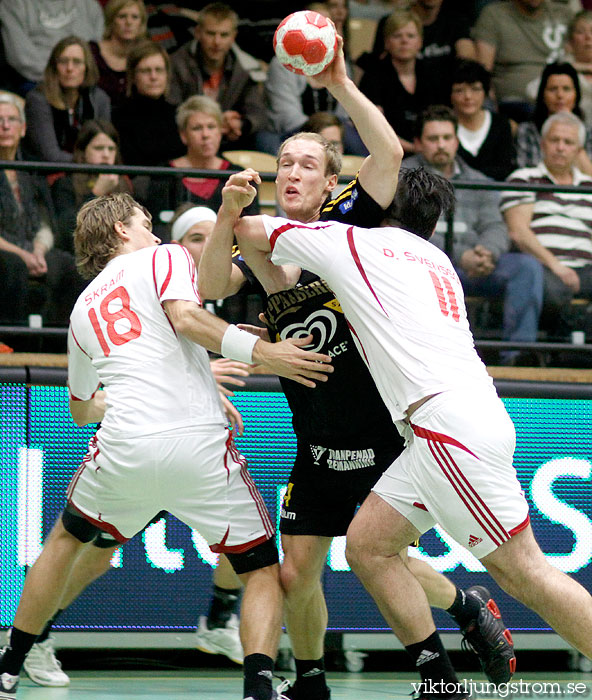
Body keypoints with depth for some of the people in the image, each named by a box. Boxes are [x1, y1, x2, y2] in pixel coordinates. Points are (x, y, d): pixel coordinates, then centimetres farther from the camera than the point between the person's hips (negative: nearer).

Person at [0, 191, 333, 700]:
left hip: (124, 447, 4)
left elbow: (81, 410, 39)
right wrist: (263, 351, -12)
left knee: (67, 537, 31)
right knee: (262, 568, 9)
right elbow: (185, 316, -9)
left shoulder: (84, 306, 27)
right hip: (199, 440, -3)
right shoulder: (165, 258, 14)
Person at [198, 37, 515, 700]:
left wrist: (340, 84, -25)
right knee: (296, 574, 1)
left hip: (385, 434, -3)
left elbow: (389, 152, -19)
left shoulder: (346, 224, -3)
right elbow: (210, 287, -13)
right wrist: (228, 212, -26)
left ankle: (470, 610, 30)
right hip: (317, 449, 3)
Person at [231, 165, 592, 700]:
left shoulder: (355, 242, 5)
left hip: (451, 429, -8)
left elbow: (249, 230, 15)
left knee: (522, 571, -8)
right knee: (367, 544, 9)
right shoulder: (437, 260, 25)